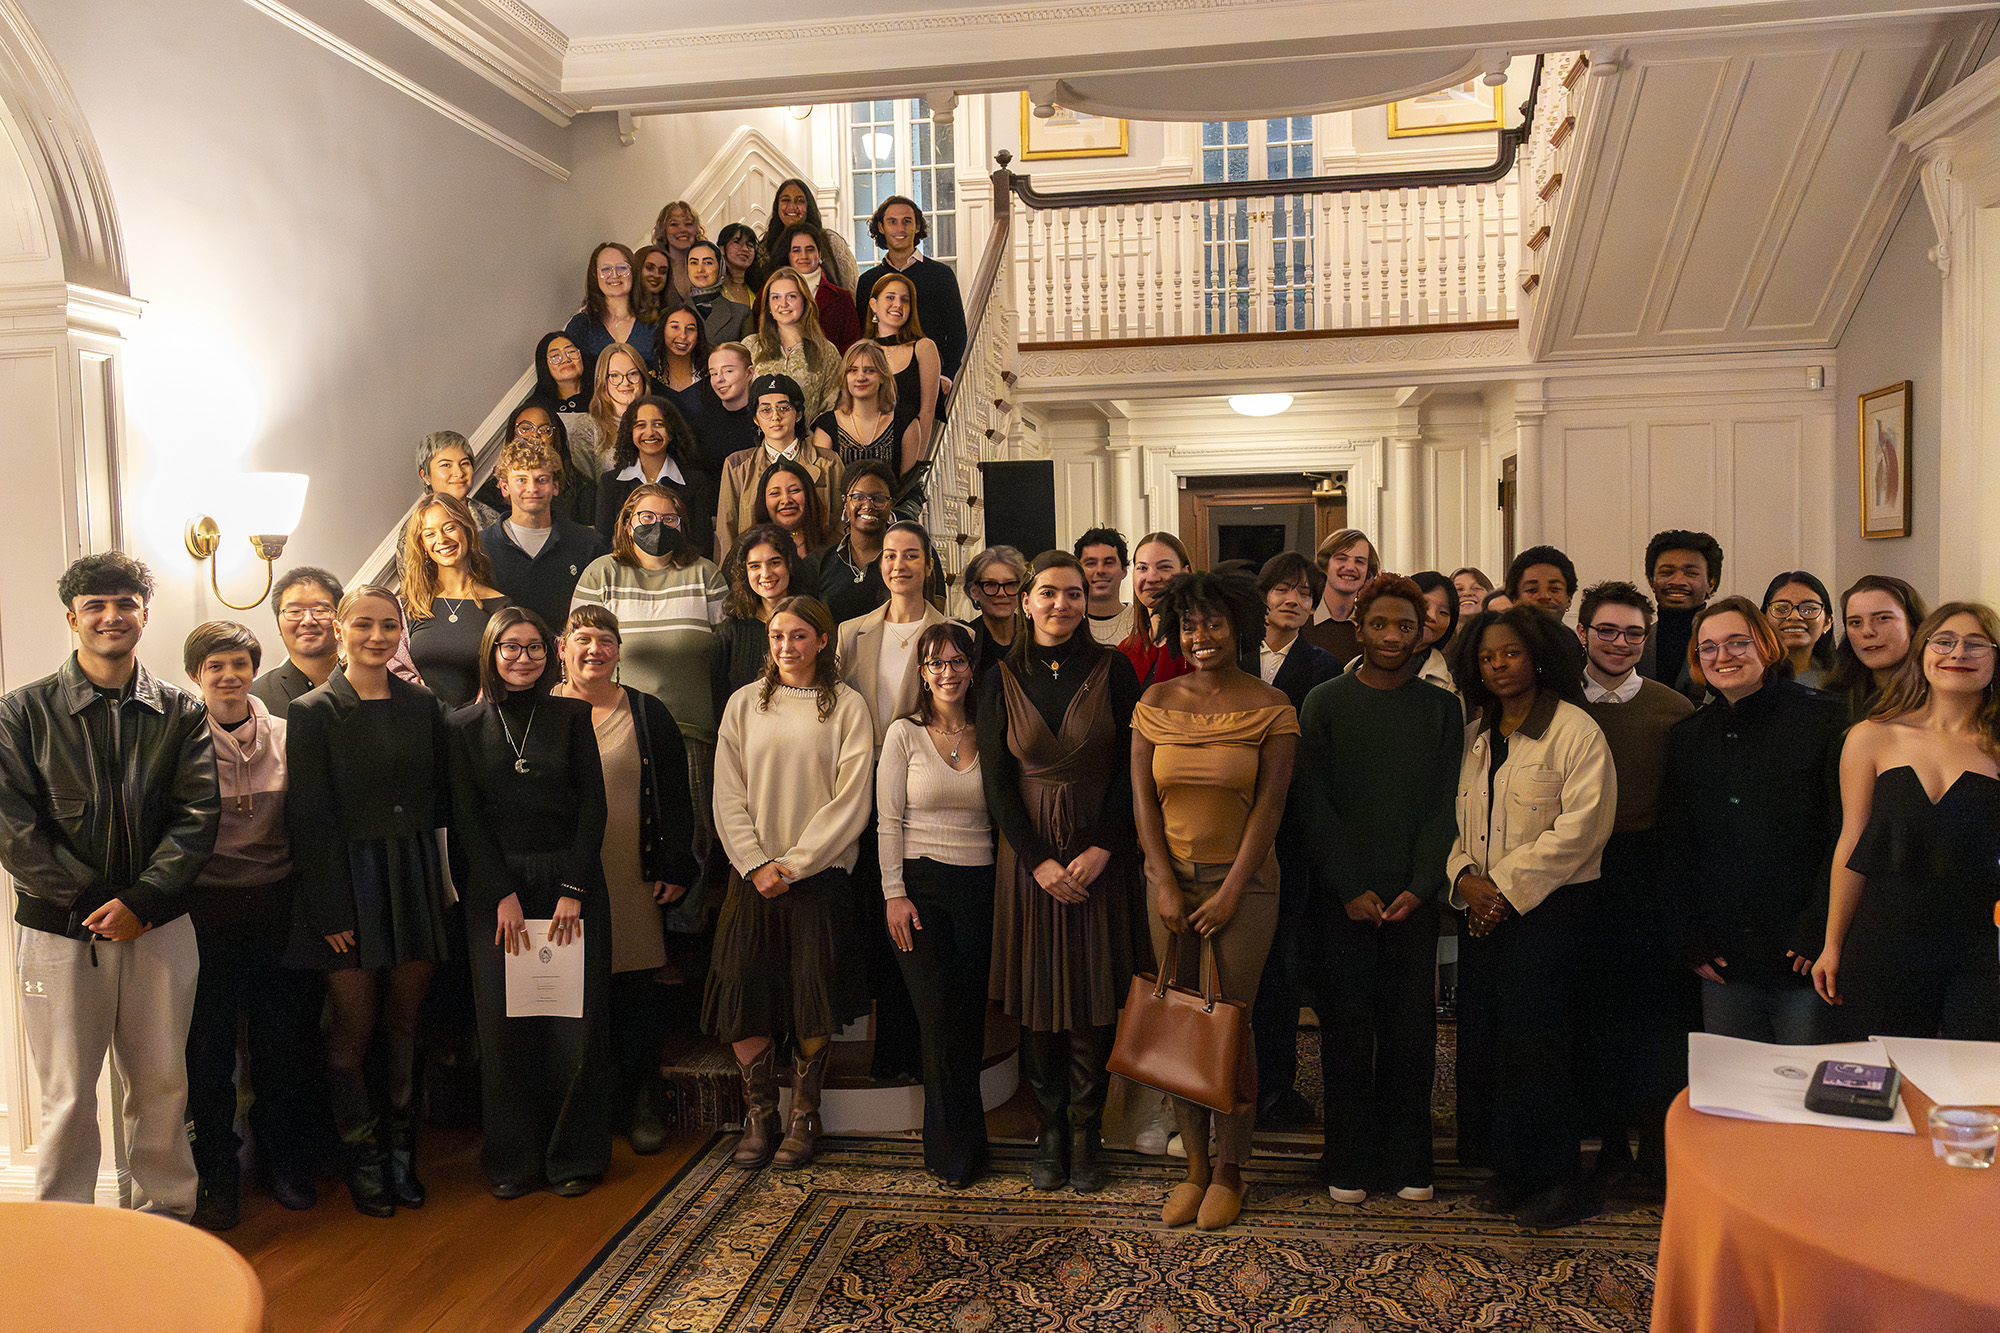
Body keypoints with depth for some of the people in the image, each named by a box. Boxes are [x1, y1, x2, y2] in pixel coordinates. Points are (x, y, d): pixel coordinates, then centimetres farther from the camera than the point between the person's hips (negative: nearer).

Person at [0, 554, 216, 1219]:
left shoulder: (182, 714, 4)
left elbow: (198, 814, -2)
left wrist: (140, 900, -12)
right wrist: (87, 900, -11)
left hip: (159, 927, 2)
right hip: (59, 932, -1)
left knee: (163, 1083, 11)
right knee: (67, 1095, 6)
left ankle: (166, 1214, 27)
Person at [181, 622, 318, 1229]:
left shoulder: (283, 737, 4)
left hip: (275, 907, 2)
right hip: (206, 911, -2)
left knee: (284, 1040, 9)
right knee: (208, 1046, 5)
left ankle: (284, 1161, 27)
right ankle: (218, 1175, 22)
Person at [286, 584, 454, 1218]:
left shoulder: (422, 704, 6)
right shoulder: (314, 712, -5)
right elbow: (309, 818, -7)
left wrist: (432, 875, 2)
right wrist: (330, 910, -11)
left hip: (414, 875, 3)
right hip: (349, 879, -3)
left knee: (404, 1022, 10)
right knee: (354, 1026, 2)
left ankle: (400, 1153, 22)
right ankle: (362, 1160, 19)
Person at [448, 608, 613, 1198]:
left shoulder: (572, 717, 4)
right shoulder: (466, 726, 5)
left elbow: (593, 805, 1)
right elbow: (466, 816, 2)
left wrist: (574, 889, -8)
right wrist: (504, 895, -7)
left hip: (571, 880, 0)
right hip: (495, 887, 0)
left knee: (574, 1022, 0)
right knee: (503, 1025, 2)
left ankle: (575, 1155, 13)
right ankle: (512, 1160, 15)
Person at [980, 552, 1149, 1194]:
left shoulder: (1112, 670, 0)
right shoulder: (1003, 679, 3)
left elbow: (1130, 767, -2)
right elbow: (997, 779, 0)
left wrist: (1101, 849, -12)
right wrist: (1039, 860, -9)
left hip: (1101, 856, -1)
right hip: (1028, 855, 1)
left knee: (1093, 1001, 2)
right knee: (1038, 999, 4)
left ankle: (1085, 1135, 14)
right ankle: (1050, 1133, 17)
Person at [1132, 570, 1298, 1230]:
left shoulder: (1270, 707, -5)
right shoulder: (1156, 702, 3)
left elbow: (1269, 805, -7)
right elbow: (1143, 796, 2)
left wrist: (1230, 892, -11)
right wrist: (1165, 886, -4)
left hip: (1243, 879, -3)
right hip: (1170, 874, 3)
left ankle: (1229, 1169, 16)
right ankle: (1194, 1166, 19)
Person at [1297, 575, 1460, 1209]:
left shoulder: (1442, 708, 7)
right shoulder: (1325, 703, 2)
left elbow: (1446, 805, 3)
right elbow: (1313, 805, -2)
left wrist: (1419, 888, -8)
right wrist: (1351, 889, -8)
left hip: (1413, 897, 1)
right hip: (1341, 898, -1)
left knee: (1411, 1031, 5)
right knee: (1346, 1030, 4)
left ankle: (1407, 1162, 18)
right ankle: (1350, 1164, 16)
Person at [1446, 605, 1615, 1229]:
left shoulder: (1575, 731, -6)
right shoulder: (1476, 735, 15)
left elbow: (1581, 826, -14)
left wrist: (1506, 886, -14)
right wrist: (1465, 878, -4)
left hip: (1548, 905, -6)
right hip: (1482, 906, 6)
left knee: (1533, 1038, -6)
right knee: (1482, 1034, 6)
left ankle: (1558, 1178, 9)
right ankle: (1510, 1169, 19)